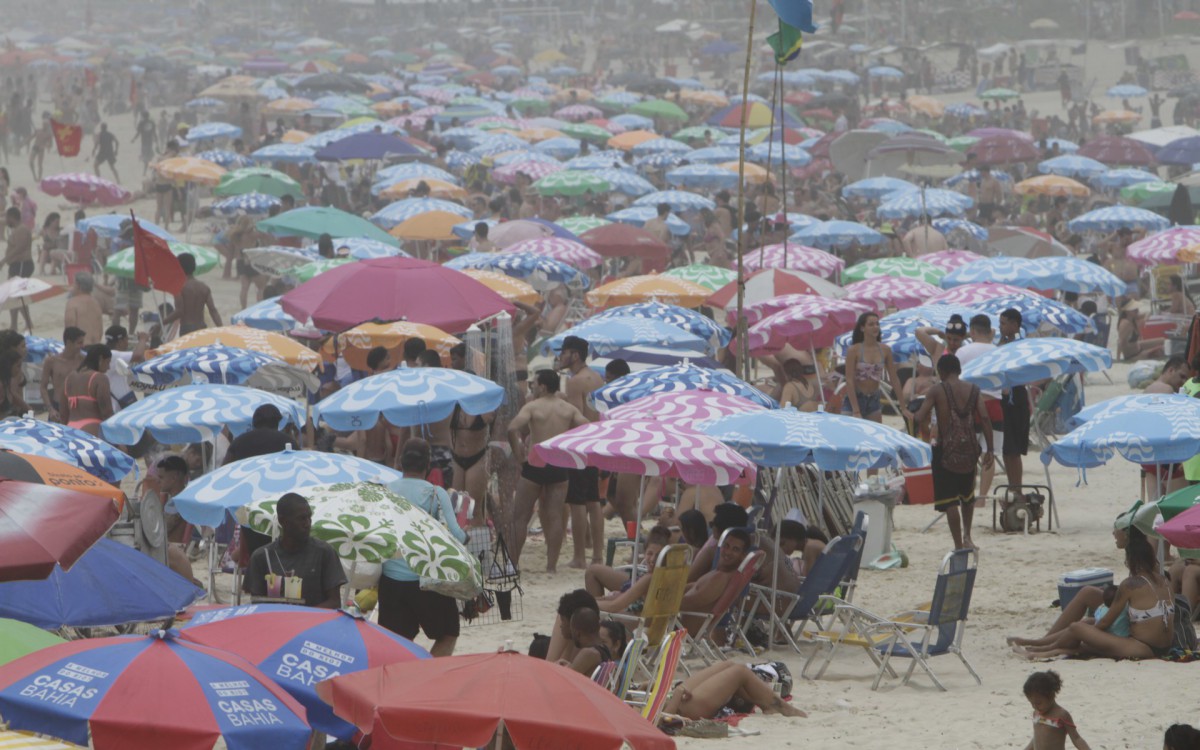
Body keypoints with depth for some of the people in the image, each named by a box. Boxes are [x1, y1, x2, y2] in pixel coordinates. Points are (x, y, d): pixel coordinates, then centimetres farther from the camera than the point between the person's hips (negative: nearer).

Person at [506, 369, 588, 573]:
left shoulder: (532, 406, -6)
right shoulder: (568, 409, 7)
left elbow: (513, 428, -21)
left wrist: (517, 453, -9)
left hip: (535, 465, -4)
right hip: (560, 467, 4)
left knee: (520, 516, 5)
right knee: (554, 516, 7)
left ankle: (512, 562, 5)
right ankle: (551, 565, 5)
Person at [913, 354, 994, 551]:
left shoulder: (936, 392, -6)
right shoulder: (973, 391, 3)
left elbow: (920, 419, -14)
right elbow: (985, 418, -5)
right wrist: (990, 449, -2)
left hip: (946, 450, -4)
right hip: (969, 450, 4)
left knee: (950, 501, 2)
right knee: (968, 496, 24)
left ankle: (959, 544, 0)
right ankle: (967, 536, 20)